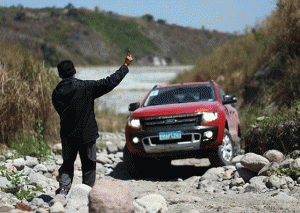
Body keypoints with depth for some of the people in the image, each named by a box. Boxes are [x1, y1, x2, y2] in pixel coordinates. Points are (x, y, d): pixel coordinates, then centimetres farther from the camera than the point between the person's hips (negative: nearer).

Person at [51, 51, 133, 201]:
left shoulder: (56, 93, -4)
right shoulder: (86, 87, -15)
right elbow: (110, 82, -13)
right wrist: (126, 65, -4)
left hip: (67, 136, 3)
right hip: (87, 135, -3)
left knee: (67, 164, 17)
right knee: (88, 166, 9)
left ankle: (62, 191, -1)